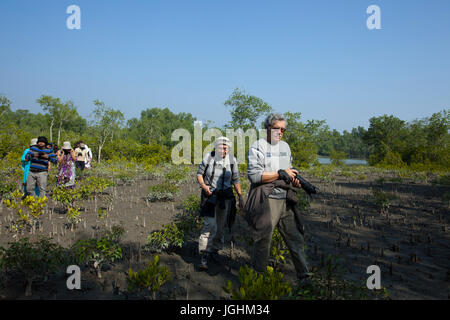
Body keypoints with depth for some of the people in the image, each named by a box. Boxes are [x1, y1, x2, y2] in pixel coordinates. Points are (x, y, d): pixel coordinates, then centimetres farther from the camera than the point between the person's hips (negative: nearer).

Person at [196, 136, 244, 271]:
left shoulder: (232, 161, -2)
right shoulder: (208, 157, -5)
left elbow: (235, 180, 7)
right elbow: (199, 174, 3)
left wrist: (240, 197, 5)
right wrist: (203, 185, -16)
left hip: (225, 196, 2)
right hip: (210, 195, -2)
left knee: (221, 226, 9)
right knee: (210, 224, -15)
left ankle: (215, 250, 29)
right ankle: (204, 256, -10)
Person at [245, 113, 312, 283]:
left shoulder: (285, 146, 17)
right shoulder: (257, 147, -5)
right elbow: (254, 175, -16)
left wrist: (295, 180, 3)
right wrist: (281, 174, -16)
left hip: (285, 200, 6)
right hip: (266, 201, -6)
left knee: (295, 238, 6)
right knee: (263, 240, 1)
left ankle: (304, 275, 12)